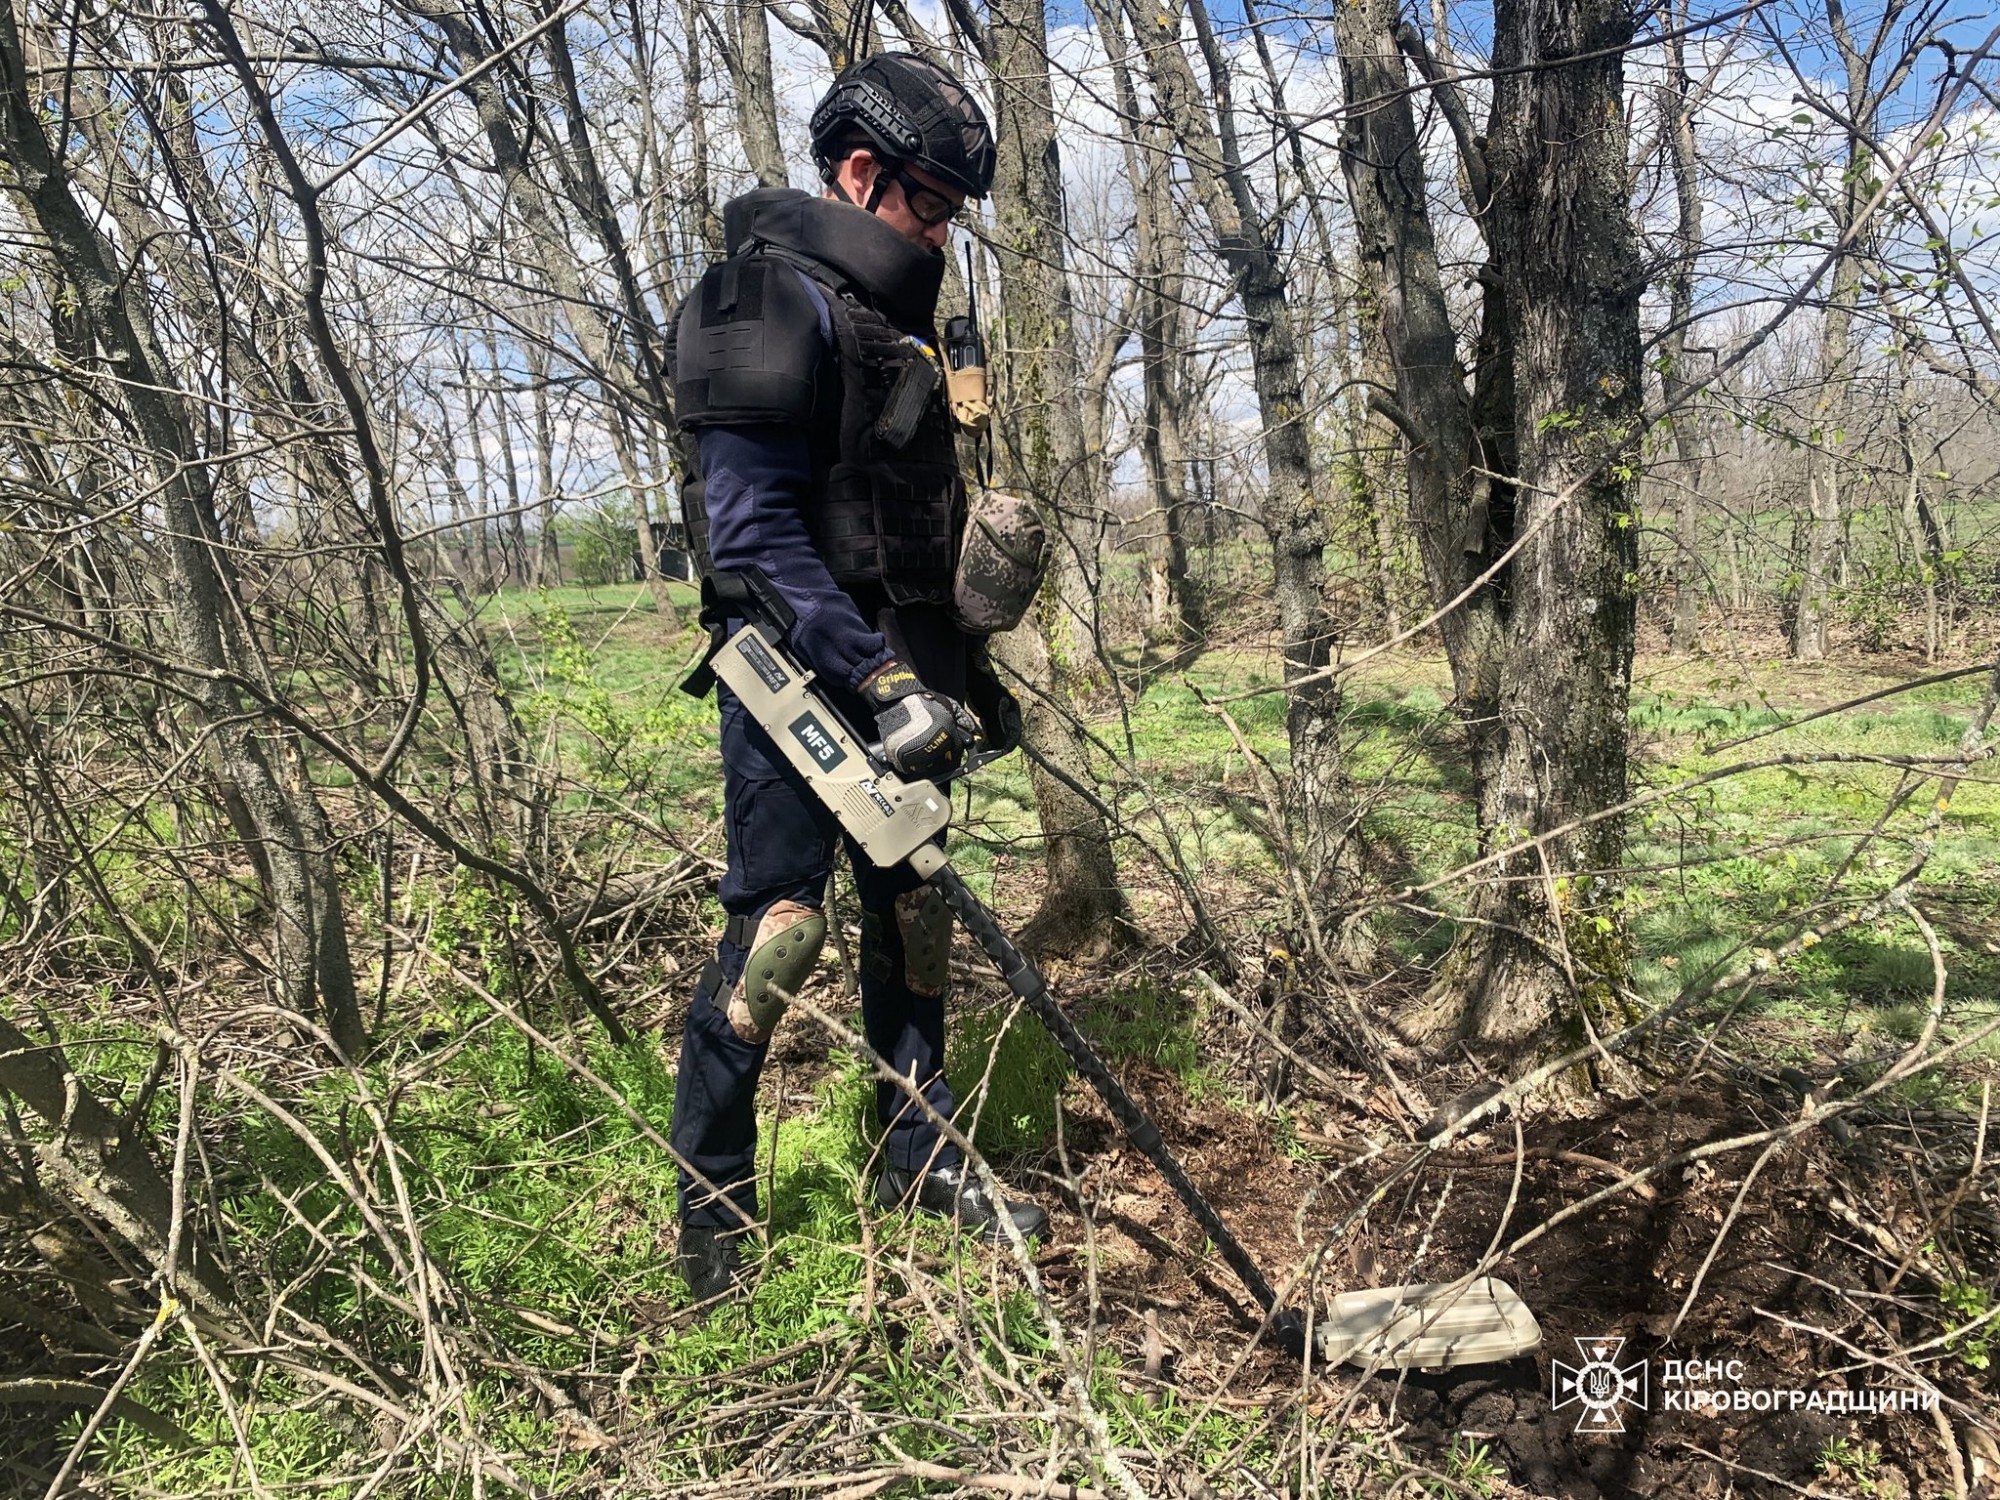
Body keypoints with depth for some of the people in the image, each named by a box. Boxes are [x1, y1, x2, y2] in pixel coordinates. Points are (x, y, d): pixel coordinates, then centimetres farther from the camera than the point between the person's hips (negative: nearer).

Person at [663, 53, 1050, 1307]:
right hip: (796, 670, -9)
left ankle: (920, 1160, 28)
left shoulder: (893, 320, 18)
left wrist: (968, 671, 22)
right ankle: (712, 1219, 8)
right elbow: (750, 526, -22)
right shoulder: (775, 302, -11)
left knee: (918, 910, 12)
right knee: (781, 920, -8)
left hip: (891, 674, 9)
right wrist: (885, 683, -25)